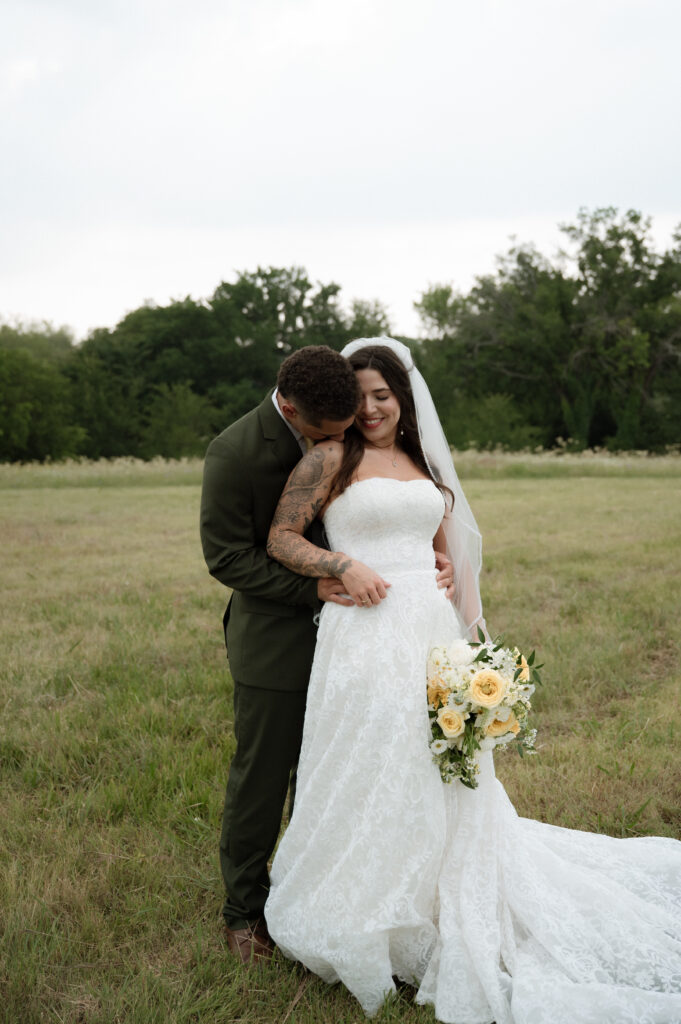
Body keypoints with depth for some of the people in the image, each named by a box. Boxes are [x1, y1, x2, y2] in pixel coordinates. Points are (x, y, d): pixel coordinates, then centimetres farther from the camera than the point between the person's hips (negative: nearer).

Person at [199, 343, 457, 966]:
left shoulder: (343, 438, -2)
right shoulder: (234, 454, -19)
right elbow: (227, 557, -15)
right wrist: (312, 588, -21)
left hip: (336, 633, 5)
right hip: (273, 640, -5)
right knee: (261, 779, 8)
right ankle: (245, 909, 27)